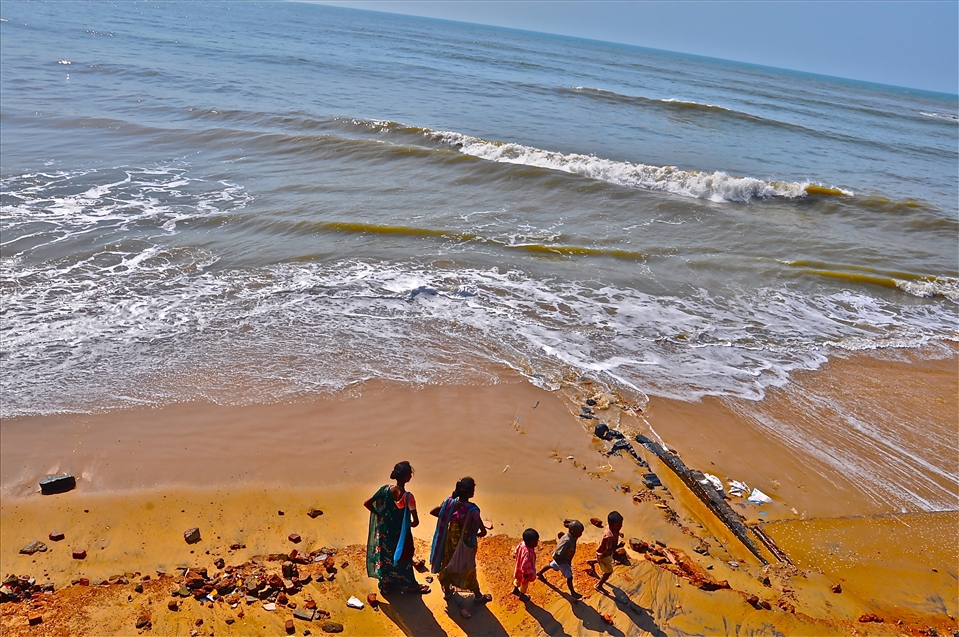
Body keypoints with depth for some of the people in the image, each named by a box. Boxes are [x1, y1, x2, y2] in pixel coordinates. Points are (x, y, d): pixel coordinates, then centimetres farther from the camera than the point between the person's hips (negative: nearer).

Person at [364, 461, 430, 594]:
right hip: (401, 534, -4)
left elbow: (367, 503, -11)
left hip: (386, 532, 4)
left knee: (385, 556, 24)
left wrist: (379, 515, 1)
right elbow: (416, 522, -24)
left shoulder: (385, 489, -16)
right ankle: (410, 586, 39)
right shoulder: (408, 496, -29)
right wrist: (408, 525, -1)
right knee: (403, 558, 18)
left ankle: (385, 584, 42)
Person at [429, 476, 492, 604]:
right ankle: (478, 595, 39)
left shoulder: (450, 502, -19)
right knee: (468, 569, 18)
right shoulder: (472, 509, -33)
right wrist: (478, 535, -10)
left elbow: (432, 512, -8)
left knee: (447, 564, 27)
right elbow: (483, 531, -34)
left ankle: (447, 591, 47)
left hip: (450, 541, 4)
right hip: (465, 544, -4)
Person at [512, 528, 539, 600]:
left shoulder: (522, 543, -20)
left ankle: (515, 589, 61)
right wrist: (527, 573, -23)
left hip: (519, 567, 7)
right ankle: (522, 595, 51)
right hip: (525, 570, -7)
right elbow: (525, 565, -39)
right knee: (524, 583, 24)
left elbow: (517, 550, 0)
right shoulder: (528, 553, -45)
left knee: (518, 579, 35)